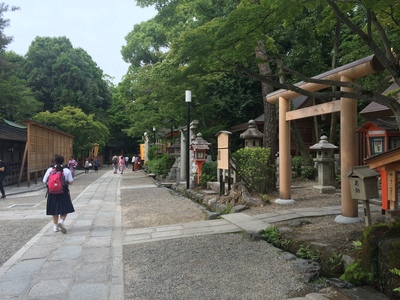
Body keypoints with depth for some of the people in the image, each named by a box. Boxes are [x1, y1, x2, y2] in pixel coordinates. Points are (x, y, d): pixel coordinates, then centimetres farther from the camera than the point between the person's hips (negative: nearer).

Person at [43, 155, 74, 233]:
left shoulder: (49, 170, -3)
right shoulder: (66, 170, -8)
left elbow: (45, 182, 0)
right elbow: (70, 182, -8)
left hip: (52, 193, 2)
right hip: (63, 193, -2)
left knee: (54, 210, 15)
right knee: (64, 210, 10)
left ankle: (55, 226, 22)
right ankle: (61, 222, -13)